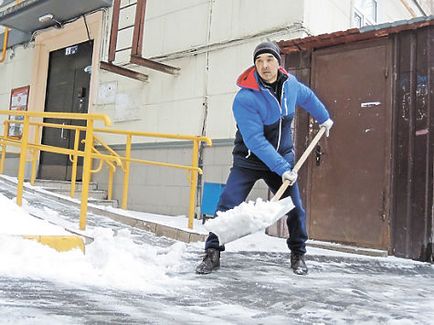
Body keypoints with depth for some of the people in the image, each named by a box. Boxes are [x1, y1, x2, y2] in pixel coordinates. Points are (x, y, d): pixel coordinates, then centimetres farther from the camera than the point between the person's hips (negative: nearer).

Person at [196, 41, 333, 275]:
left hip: (282, 158, 4)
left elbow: (308, 97, 20)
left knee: (295, 209, 1)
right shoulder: (244, 98, -24)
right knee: (228, 206, -15)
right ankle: (212, 253, 0)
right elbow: (255, 141, -27)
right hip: (249, 161, -4)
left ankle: (298, 254, 23)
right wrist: (283, 169, -29)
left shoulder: (290, 84, -5)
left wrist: (324, 118, 30)